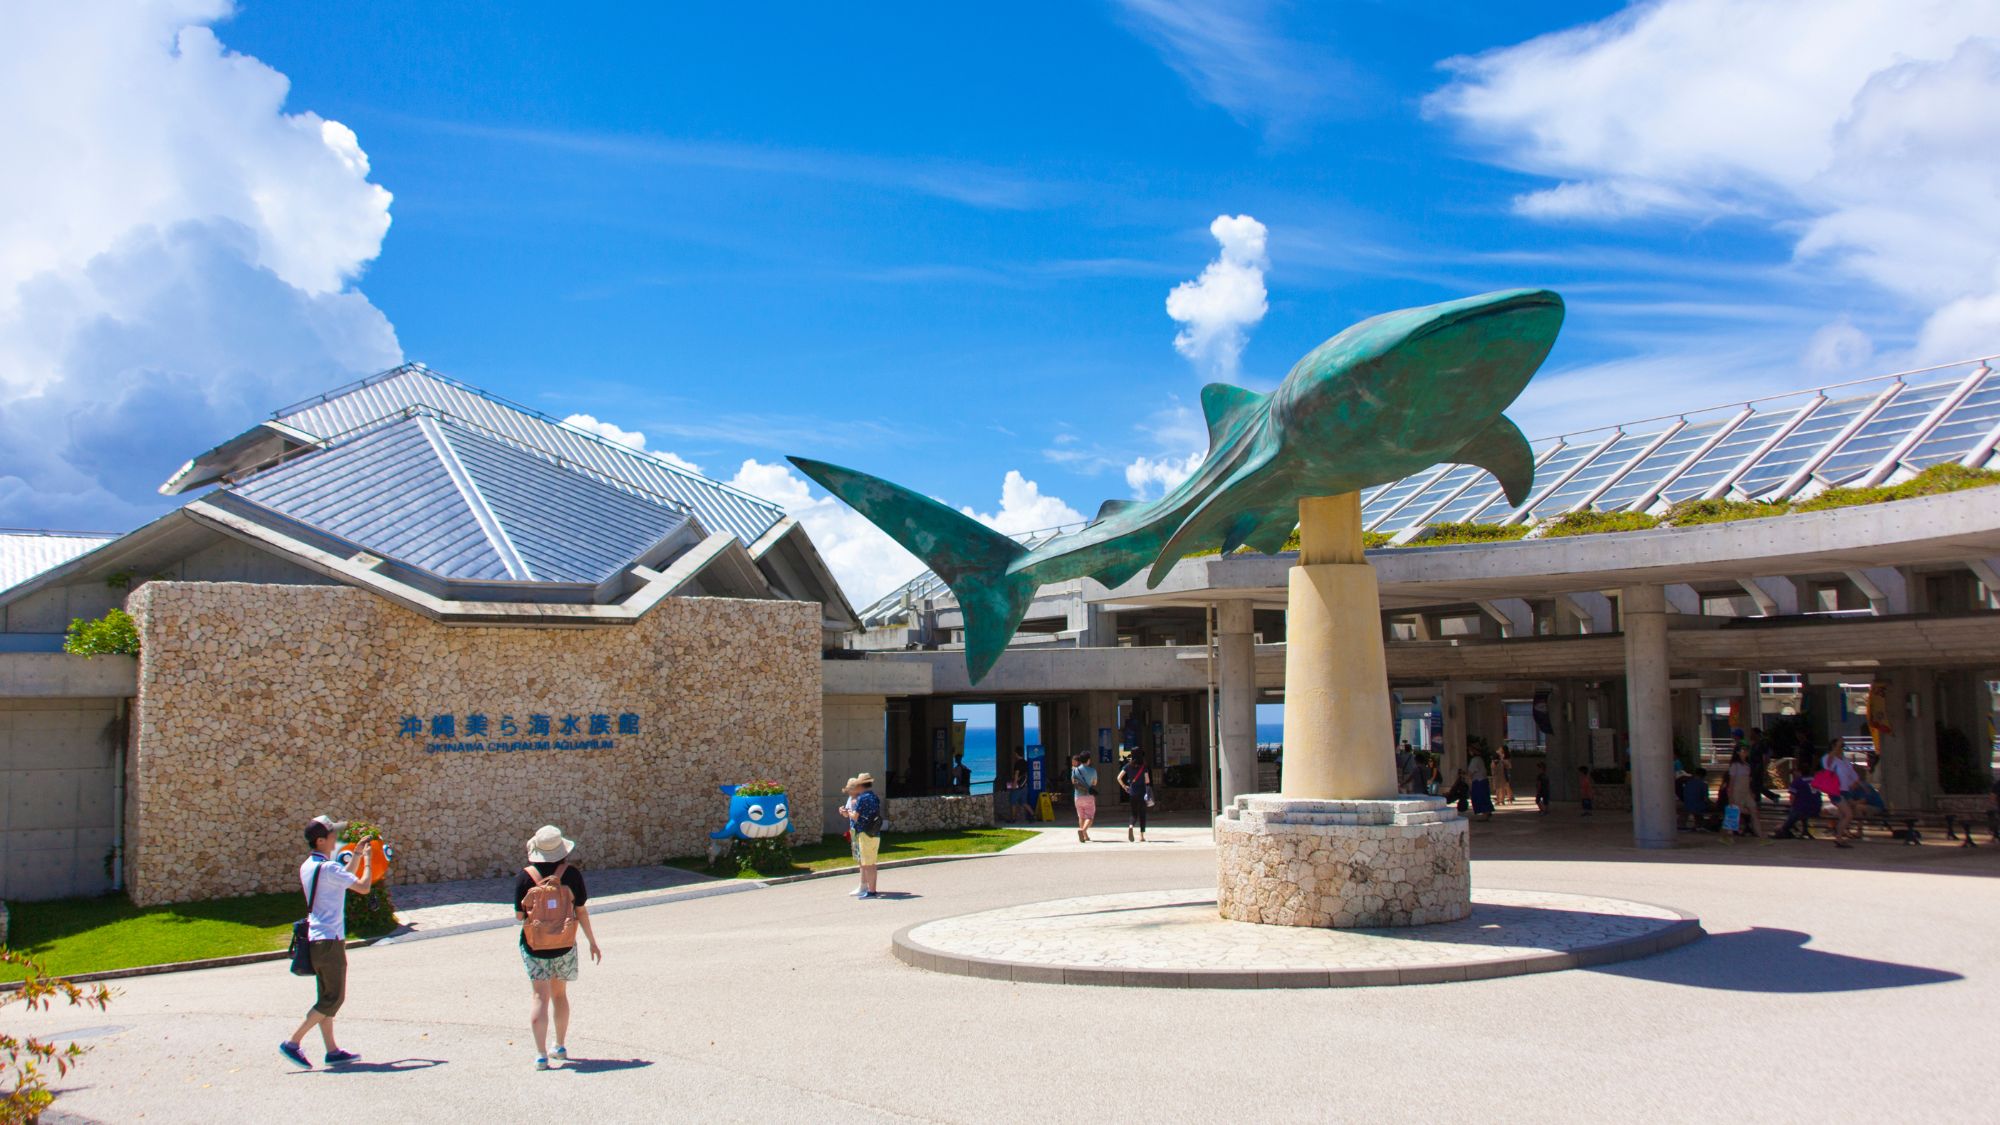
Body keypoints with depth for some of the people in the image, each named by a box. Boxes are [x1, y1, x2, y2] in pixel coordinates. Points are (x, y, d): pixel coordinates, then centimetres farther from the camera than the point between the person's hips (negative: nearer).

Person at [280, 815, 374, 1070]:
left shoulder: (307, 867, 12)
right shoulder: (328, 867, -17)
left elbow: (342, 881, 26)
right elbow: (363, 886, -17)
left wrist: (356, 857, 22)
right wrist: (367, 860, -4)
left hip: (317, 939, 10)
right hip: (330, 940, -10)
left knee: (327, 997, 11)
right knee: (333, 998, -2)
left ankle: (332, 1050, 14)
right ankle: (293, 1043, -2)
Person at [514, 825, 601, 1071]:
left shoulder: (525, 877, -10)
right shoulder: (571, 873, -9)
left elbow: (519, 915, -7)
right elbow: (581, 911, -5)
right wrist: (592, 942, 5)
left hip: (534, 945, -1)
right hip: (564, 945, 2)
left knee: (539, 997, 3)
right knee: (560, 994, 18)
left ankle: (541, 1054, -5)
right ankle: (560, 1047, 31)